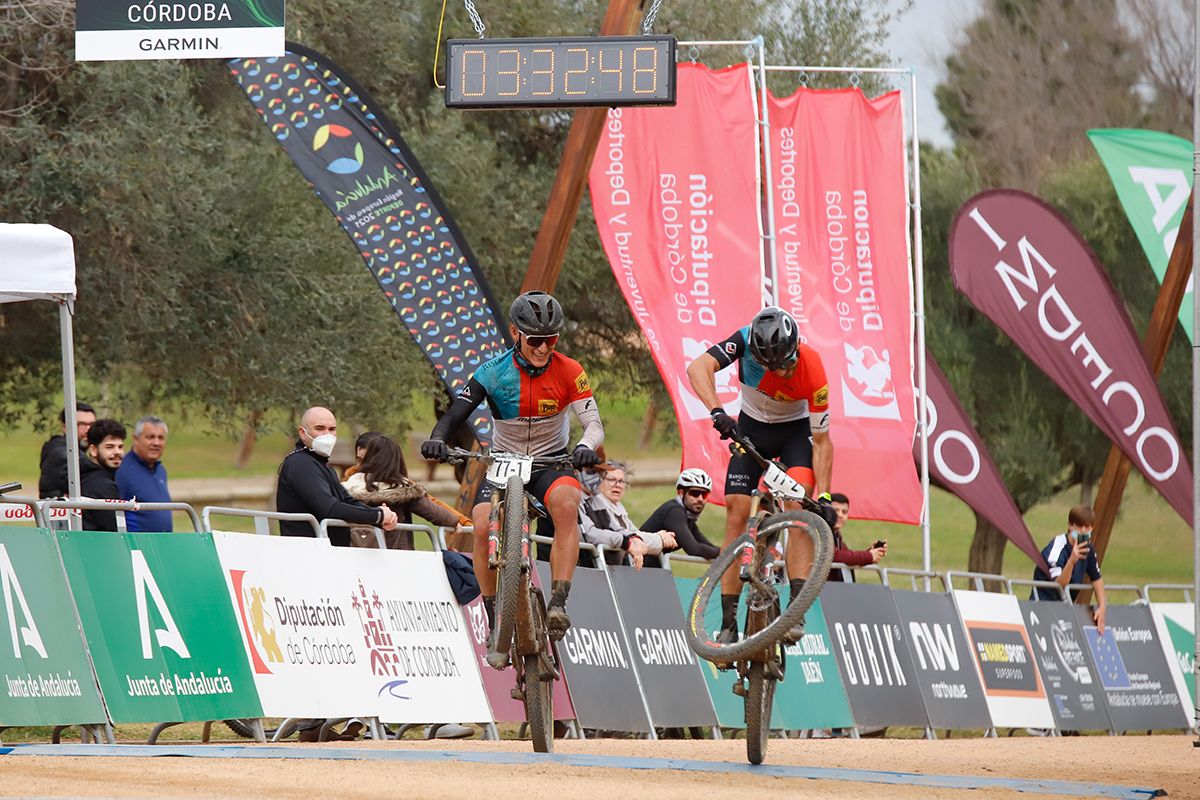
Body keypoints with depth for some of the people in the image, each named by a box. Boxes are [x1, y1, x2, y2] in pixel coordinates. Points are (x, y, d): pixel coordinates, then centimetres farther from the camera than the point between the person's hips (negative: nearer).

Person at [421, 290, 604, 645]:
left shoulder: (568, 372, -14)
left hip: (551, 460, -1)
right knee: (483, 527, -26)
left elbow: (594, 423, -20)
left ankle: (558, 604, -34)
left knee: (567, 504, -35)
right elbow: (455, 415, -19)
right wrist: (437, 440, -42)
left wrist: (586, 446, -43)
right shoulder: (494, 372, -15)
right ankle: (495, 621, -10)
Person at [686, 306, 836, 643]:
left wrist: (824, 496, -27)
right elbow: (698, 368, -42)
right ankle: (729, 622, -7)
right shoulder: (746, 341, -29)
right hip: (751, 427, 2)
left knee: (800, 507, -25)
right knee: (736, 514, -9)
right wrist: (717, 412, -57)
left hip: (795, 430, -2)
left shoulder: (812, 370, -31)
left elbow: (822, 440, -22)